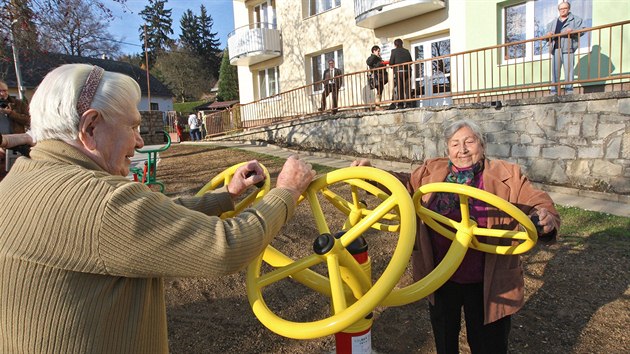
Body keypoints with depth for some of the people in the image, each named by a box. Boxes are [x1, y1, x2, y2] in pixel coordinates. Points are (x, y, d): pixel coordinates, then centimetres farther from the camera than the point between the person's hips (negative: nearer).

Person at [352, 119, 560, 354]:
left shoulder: (508, 176, -7)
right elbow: (404, 184, 11)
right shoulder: (431, 171, 0)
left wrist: (546, 220, -33)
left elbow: (539, 204, -9)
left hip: (487, 284, -2)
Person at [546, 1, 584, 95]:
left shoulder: (576, 19, 15)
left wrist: (572, 31, -16)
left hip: (568, 49, -3)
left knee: (568, 69, -10)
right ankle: (554, 92, 0)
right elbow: (548, 32, 23)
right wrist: (548, 34, -2)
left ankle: (569, 91, -10)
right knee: (555, 70, -1)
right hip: (556, 48, 4)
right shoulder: (553, 22, 28)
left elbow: (581, 30, 4)